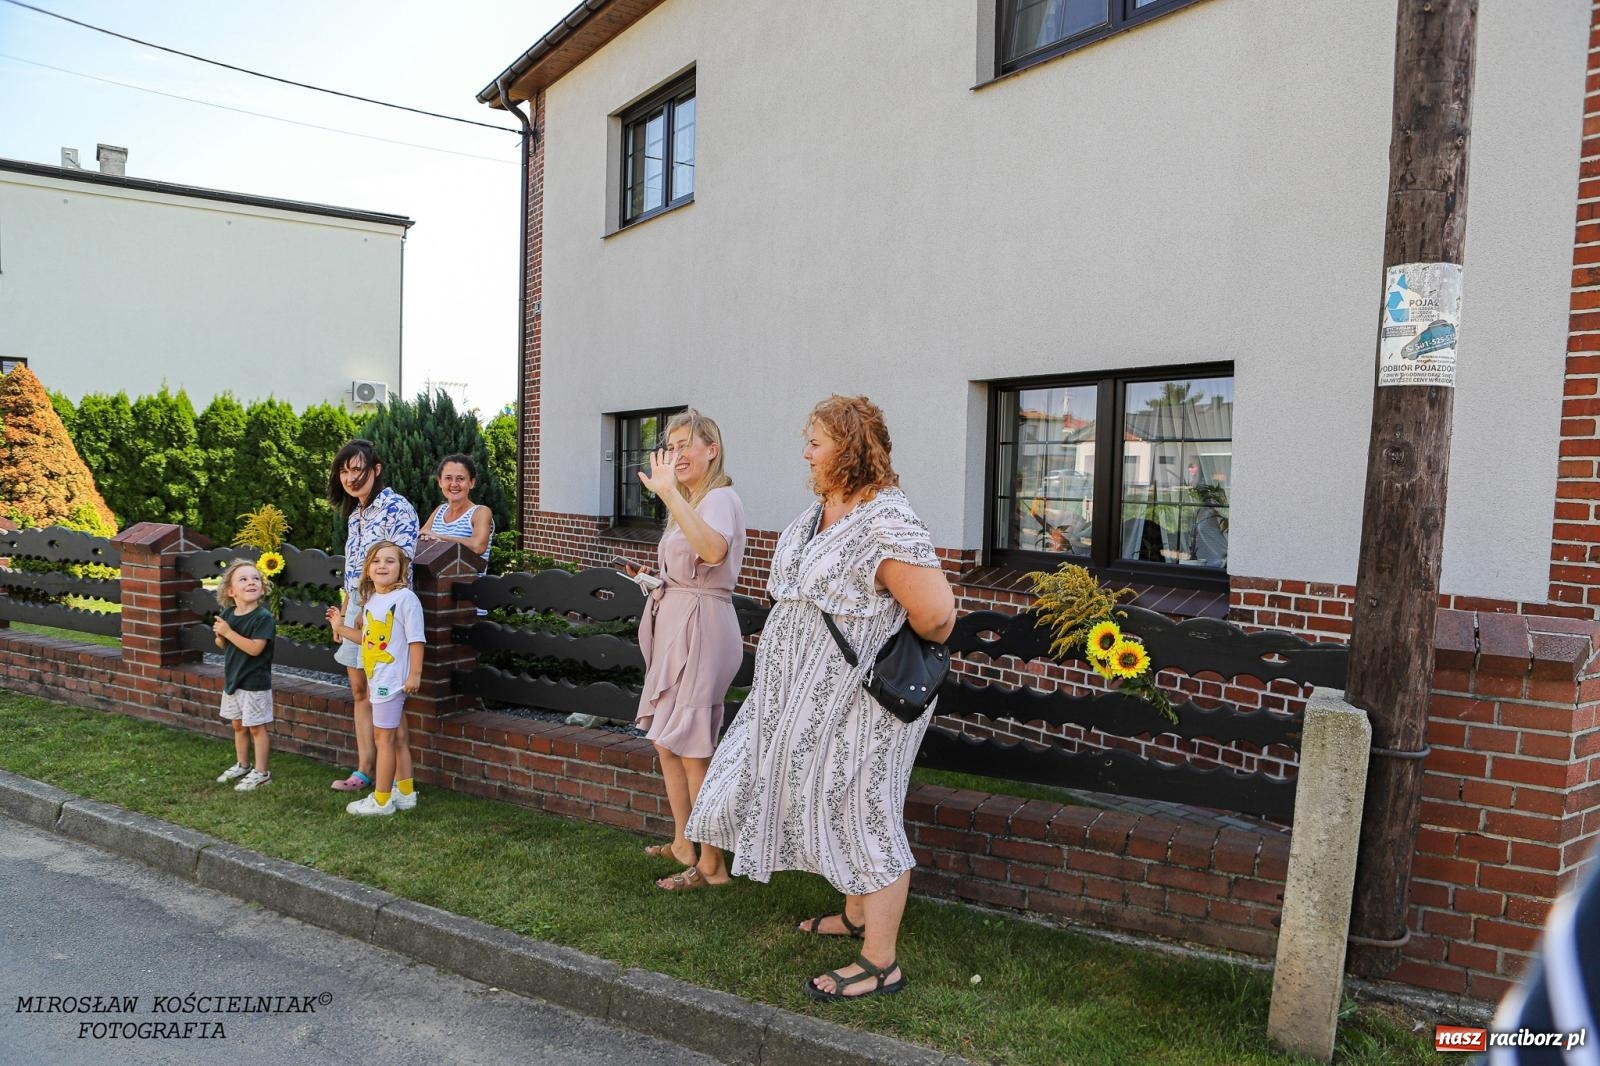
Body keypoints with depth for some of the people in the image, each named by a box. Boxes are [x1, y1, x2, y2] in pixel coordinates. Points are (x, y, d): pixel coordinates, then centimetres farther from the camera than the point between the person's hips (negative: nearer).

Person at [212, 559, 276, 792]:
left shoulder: (263, 618, -19)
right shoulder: (227, 614, 1)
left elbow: (255, 648, -28)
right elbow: (222, 645, 13)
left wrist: (228, 632, -25)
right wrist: (220, 636, -10)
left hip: (255, 683, -7)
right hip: (232, 678, 7)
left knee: (256, 727, 2)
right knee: (238, 725, 20)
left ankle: (261, 773, 13)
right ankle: (242, 765, 36)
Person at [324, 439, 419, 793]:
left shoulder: (397, 508, -12)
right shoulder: (354, 514, 15)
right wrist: (343, 613, 17)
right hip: (356, 607, 9)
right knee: (360, 693, 12)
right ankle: (364, 772, 20)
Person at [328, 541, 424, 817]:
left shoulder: (405, 598, -14)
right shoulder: (371, 600, 12)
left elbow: (416, 639, -15)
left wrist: (415, 674, -17)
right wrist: (340, 628, 19)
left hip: (392, 679, -8)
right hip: (377, 678, 8)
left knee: (383, 736, -3)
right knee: (396, 737, 15)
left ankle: (381, 800, 6)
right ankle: (405, 793, 24)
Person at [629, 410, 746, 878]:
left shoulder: (721, 498, -14)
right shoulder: (689, 502, 17)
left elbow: (713, 550, -39)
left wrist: (668, 493, -43)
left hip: (701, 625, -10)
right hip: (673, 624, 10)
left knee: (692, 751, -5)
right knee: (666, 742, 16)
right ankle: (682, 843, 31)